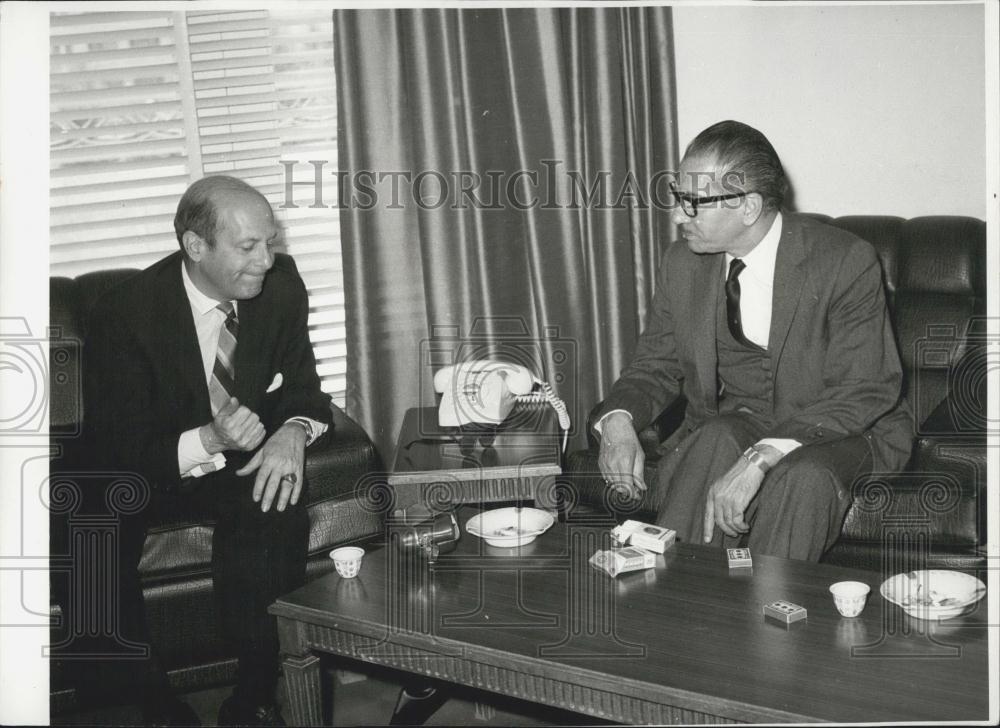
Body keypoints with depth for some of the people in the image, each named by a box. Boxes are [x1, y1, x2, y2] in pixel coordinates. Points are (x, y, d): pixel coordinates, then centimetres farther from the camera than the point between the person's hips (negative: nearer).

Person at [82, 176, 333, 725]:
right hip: (148, 468, -2)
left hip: (242, 459, 2)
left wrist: (293, 431, -25)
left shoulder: (280, 284, -9)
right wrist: (207, 442, -37)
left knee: (277, 514, -30)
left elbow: (304, 390, 0)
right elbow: (118, 452, -20)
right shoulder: (124, 315, -21)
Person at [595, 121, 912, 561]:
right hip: (730, 423, 3)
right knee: (717, 442, -31)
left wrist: (762, 458, -37)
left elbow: (866, 391, -23)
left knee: (801, 478, -36)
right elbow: (656, 364, 8)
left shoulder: (845, 261, -17)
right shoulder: (682, 264, -1)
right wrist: (618, 420, -16)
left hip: (843, 432, -3)